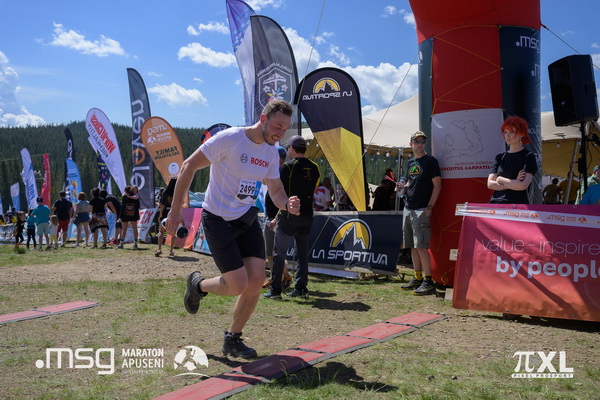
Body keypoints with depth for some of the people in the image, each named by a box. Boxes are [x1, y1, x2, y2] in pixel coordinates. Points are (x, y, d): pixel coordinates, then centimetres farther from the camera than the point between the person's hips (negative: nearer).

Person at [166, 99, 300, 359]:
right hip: (218, 220, -7)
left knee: (256, 281, -2)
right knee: (238, 286, -11)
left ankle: (233, 340, 18)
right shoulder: (229, 139, -18)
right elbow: (189, 166, -14)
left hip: (247, 219, 7)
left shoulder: (271, 152, 4)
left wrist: (287, 204, -13)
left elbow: (275, 190, 11)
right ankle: (197, 285, 23)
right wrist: (175, 210, -16)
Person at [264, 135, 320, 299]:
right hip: (307, 215, 5)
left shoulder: (287, 166, -10)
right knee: (302, 252, 11)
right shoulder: (314, 168, 8)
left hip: (289, 216, -5)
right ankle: (301, 288, 12)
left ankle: (275, 289, 1)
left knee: (279, 252, 1)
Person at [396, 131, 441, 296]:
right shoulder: (410, 162, 18)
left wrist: (430, 207, -16)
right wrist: (402, 186, 4)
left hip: (422, 209, -8)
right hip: (408, 208, 8)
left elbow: (437, 185, -8)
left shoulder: (430, 161, -4)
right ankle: (417, 278, 20)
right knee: (413, 246, 11)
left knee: (421, 246, -12)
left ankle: (428, 282, -8)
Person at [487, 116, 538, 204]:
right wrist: (514, 183, -5)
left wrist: (500, 179, 1)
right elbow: (490, 184, 4)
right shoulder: (499, 157, 15)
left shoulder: (529, 157, 3)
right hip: (496, 202, 3)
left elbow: (523, 185, -10)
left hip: (518, 204, -3)